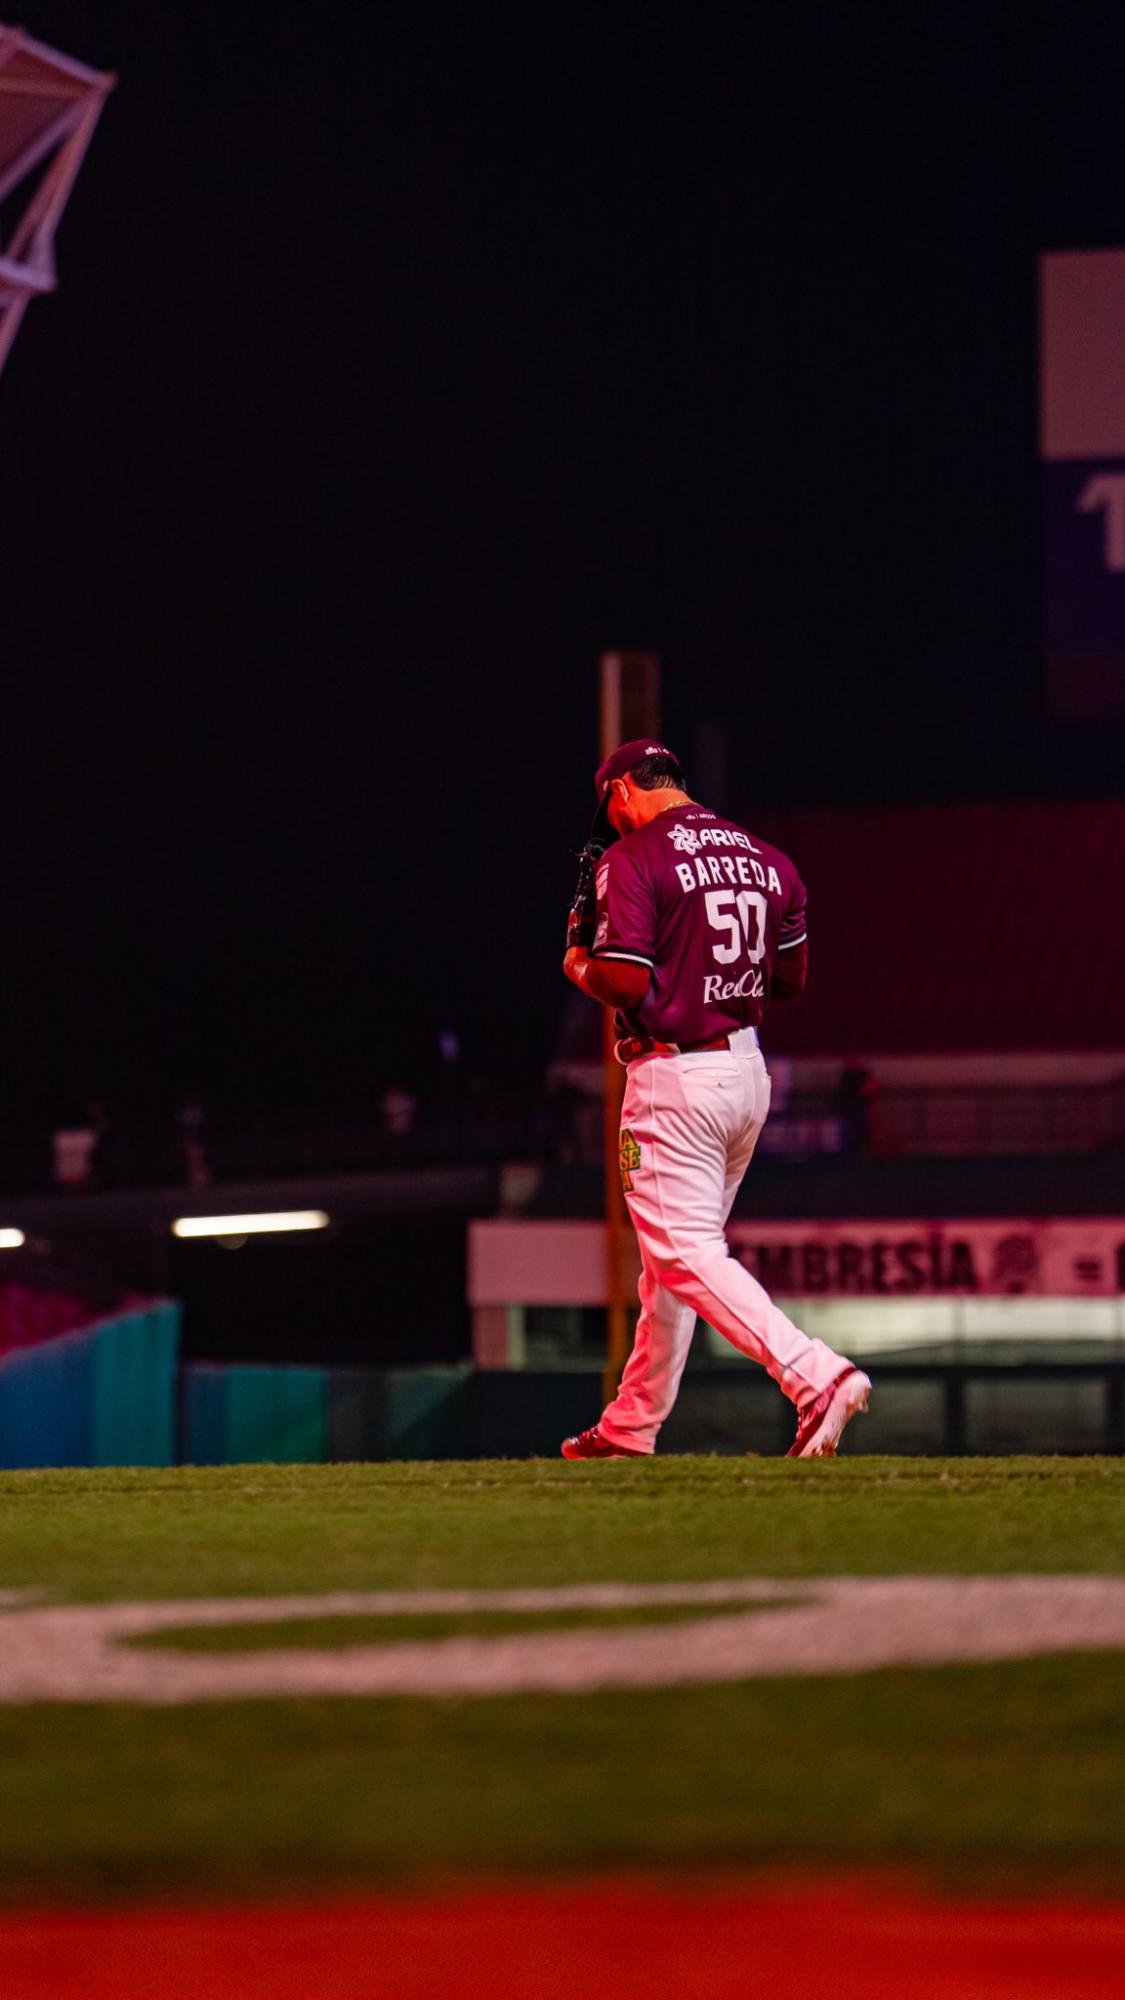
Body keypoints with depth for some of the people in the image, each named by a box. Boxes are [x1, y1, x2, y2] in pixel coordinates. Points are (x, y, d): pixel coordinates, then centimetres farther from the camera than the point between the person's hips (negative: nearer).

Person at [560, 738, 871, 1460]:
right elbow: (792, 978, 14)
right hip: (750, 1071, 8)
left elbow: (626, 981, -19)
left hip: (676, 1075, -8)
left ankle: (817, 1375, -27)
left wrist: (580, 968, 2)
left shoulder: (632, 859, -11)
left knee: (688, 1256, -9)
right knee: (677, 1252, 18)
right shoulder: (766, 859, 10)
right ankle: (630, 1429, 27)